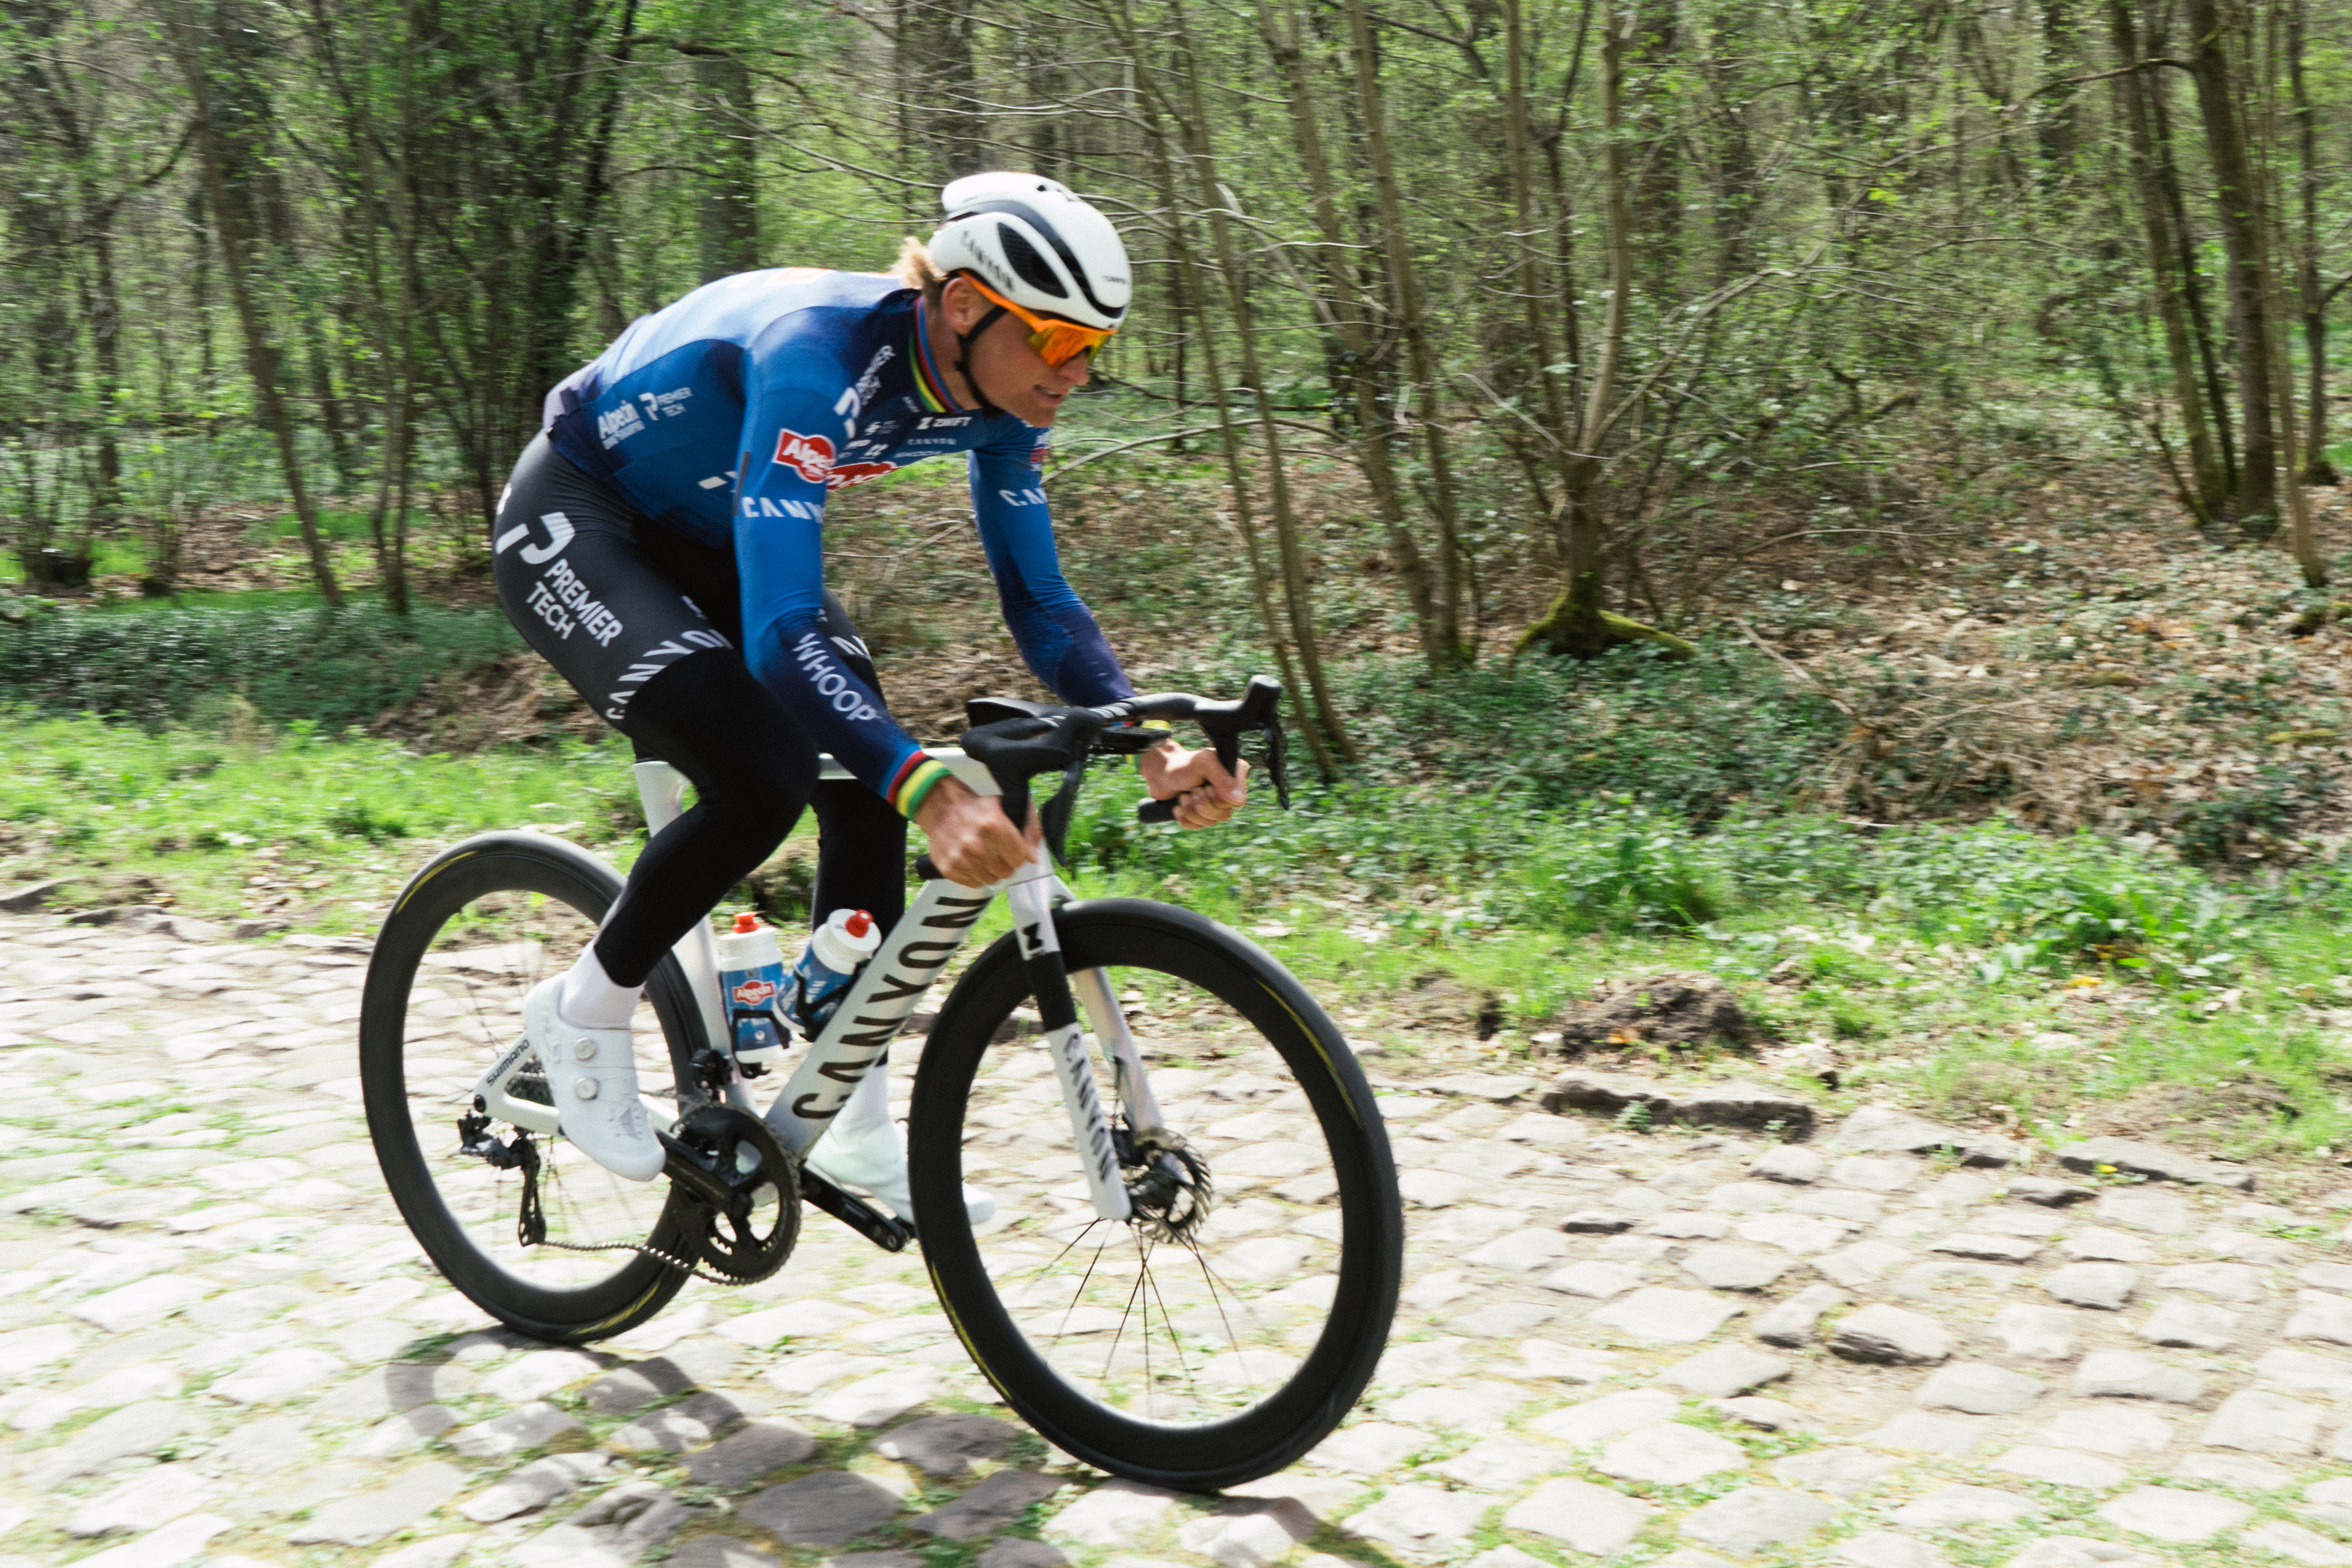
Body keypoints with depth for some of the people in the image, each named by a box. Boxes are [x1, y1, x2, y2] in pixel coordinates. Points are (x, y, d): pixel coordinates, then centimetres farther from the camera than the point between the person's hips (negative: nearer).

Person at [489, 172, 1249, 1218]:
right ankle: (582, 1014, 1)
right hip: (572, 523, -7)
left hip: (702, 531, 8)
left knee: (869, 785, -5)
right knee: (759, 782, -26)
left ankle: (855, 1133, 6)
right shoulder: (821, 358, -38)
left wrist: (1155, 745, -25)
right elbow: (783, 634, -46)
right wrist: (935, 792, -59)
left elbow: (1038, 601, -9)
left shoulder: (994, 396, -15)